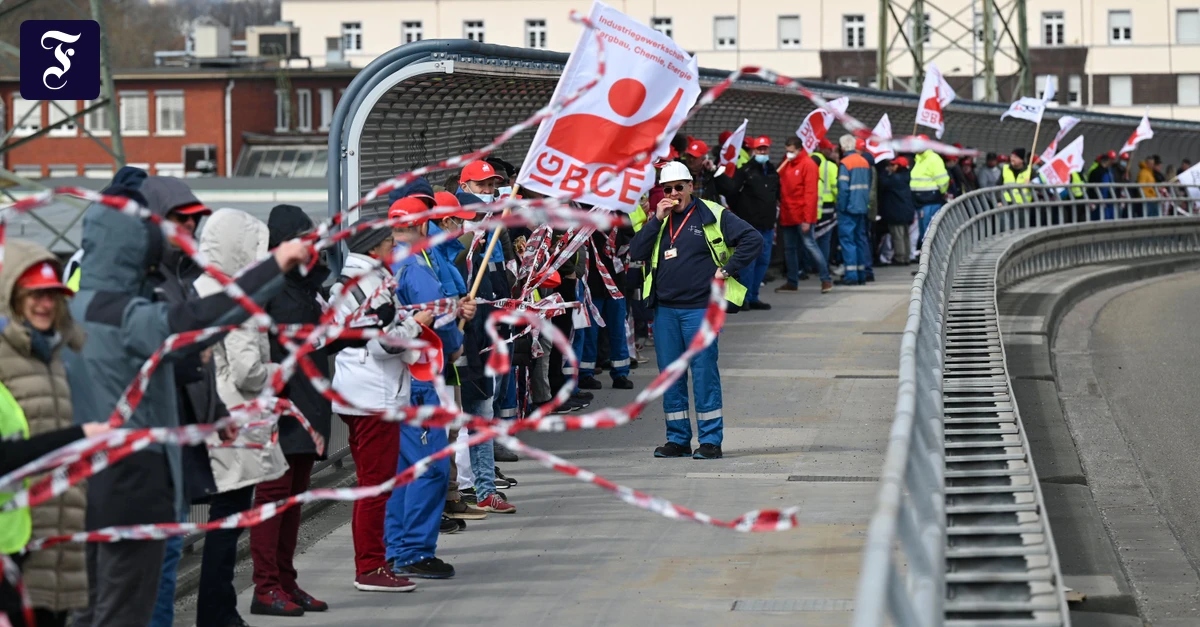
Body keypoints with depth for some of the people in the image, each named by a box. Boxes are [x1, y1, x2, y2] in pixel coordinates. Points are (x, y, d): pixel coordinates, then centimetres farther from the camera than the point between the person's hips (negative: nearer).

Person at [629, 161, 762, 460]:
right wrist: (657, 219, -6)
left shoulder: (712, 215, -1)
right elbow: (636, 252, 2)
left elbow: (753, 240, -6)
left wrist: (726, 270, -9)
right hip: (664, 309, 5)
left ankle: (711, 440, 2)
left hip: (700, 309, -5)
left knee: (704, 373, -4)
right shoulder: (660, 220, 14)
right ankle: (678, 439, 16)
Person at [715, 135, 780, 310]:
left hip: (767, 226, 7)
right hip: (750, 224, -7)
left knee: (763, 261, 10)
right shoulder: (745, 171, -5)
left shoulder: (773, 172, 14)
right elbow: (730, 189, -16)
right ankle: (746, 297, 1)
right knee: (749, 261, -6)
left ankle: (753, 297, 20)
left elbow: (778, 195, 25)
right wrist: (721, 175, -29)